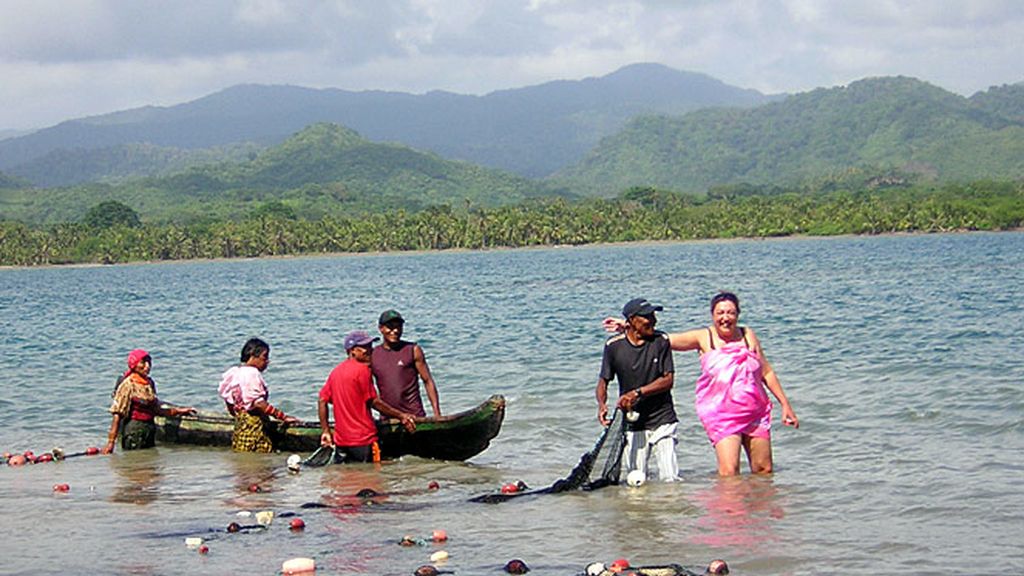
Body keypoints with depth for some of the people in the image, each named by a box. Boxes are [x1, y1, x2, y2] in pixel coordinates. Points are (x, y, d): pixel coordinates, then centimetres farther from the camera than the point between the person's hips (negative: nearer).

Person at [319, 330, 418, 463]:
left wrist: (326, 431, 16)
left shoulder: (336, 371, 12)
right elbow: (374, 402, -10)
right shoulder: (361, 370, -10)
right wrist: (401, 415, -5)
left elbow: (322, 401, 12)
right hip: (363, 440, -8)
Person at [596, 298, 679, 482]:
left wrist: (637, 393, -19)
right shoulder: (614, 346, -2)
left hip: (662, 420, -1)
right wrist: (602, 405, -15)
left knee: (669, 479, -9)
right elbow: (603, 382, 5)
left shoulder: (661, 341, -4)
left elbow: (668, 380, -7)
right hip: (632, 424, 1)